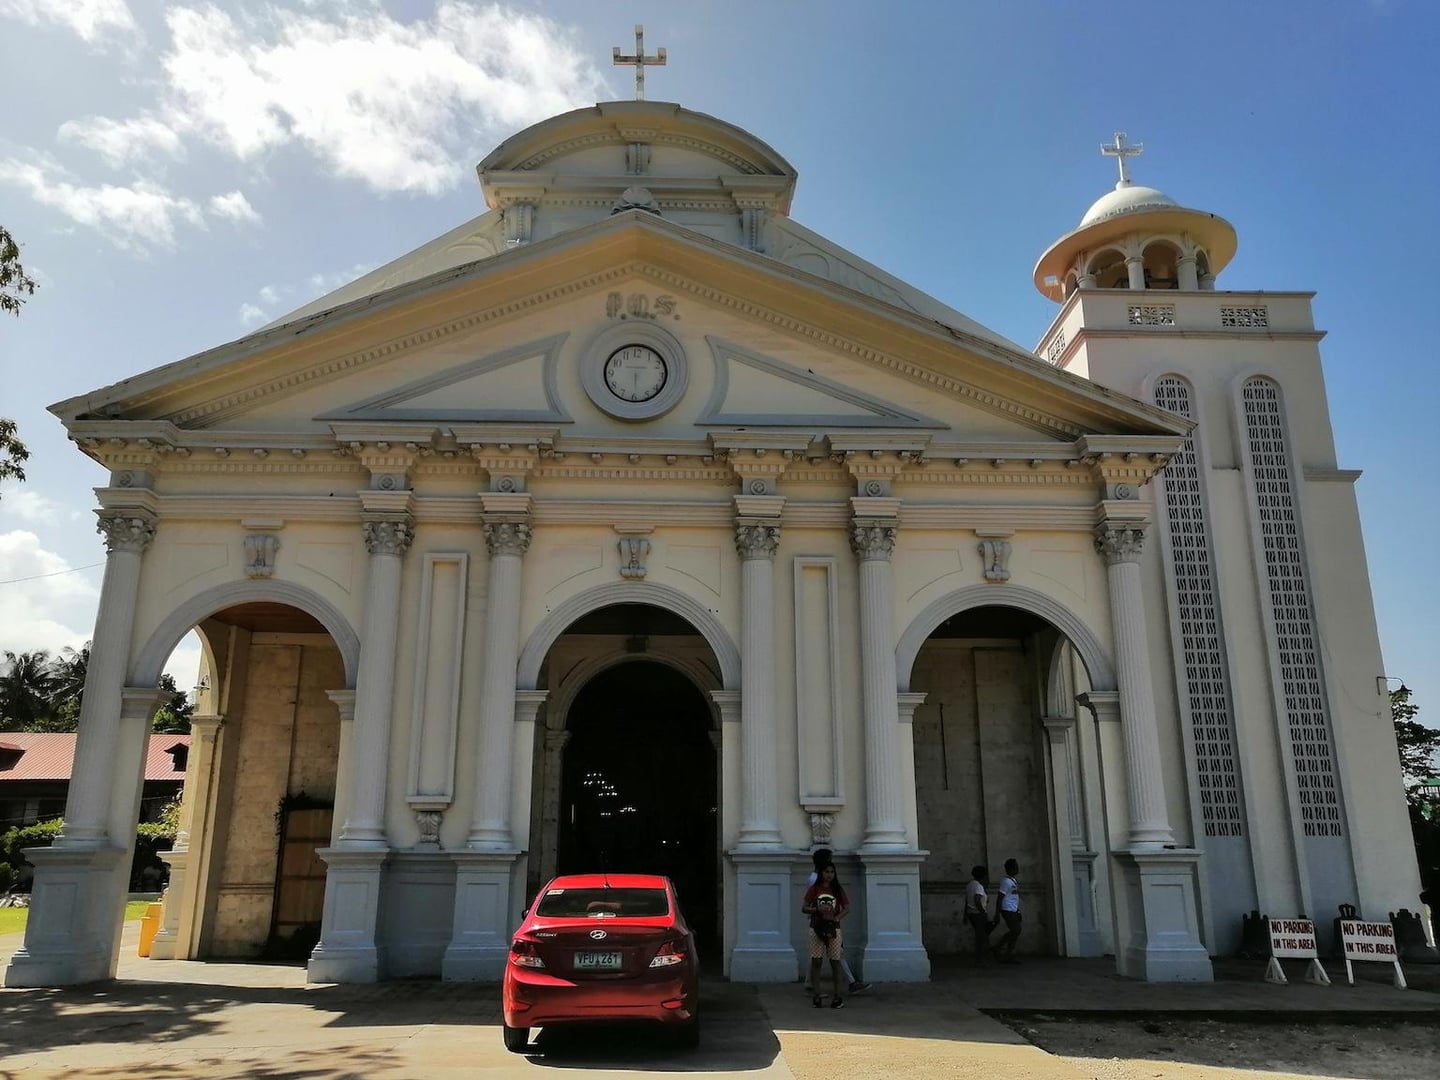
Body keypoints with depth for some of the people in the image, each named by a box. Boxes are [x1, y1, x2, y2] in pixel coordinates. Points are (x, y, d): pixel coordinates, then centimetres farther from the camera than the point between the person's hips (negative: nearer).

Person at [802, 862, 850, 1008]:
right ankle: (815, 996, 4)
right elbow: (804, 908, -1)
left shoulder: (838, 889, 5)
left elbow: (847, 908, 3)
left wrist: (837, 917, -15)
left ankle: (836, 996, 10)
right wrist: (817, 909, -19)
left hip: (833, 928, 1)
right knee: (816, 962, -1)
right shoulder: (814, 889, 2)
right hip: (816, 928, -1)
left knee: (835, 962, 3)